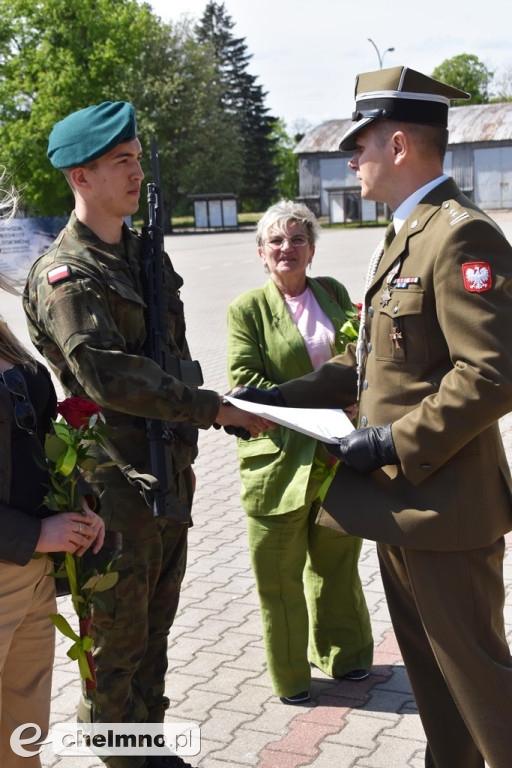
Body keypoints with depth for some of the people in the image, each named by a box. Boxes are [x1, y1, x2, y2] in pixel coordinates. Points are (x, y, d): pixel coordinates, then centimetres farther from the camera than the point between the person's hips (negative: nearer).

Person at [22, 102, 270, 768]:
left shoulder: (145, 254, 12)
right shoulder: (63, 276, -14)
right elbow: (109, 378, -24)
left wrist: (184, 446, 14)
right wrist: (212, 408, -21)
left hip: (169, 472, 8)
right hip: (116, 482, -8)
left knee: (154, 629, 19)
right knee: (116, 640, 7)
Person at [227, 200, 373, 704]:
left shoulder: (333, 293, 9)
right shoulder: (247, 309, -4)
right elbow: (245, 381, -12)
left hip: (338, 453, 4)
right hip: (281, 459, -4)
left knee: (336, 560, 19)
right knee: (281, 573, 8)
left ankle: (341, 655, 40)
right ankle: (289, 675, 26)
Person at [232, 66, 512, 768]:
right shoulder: (406, 236, 15)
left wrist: (394, 442, -21)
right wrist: (284, 397, 11)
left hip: (444, 505, -10)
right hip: (400, 500, 10)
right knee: (428, 666, 21)